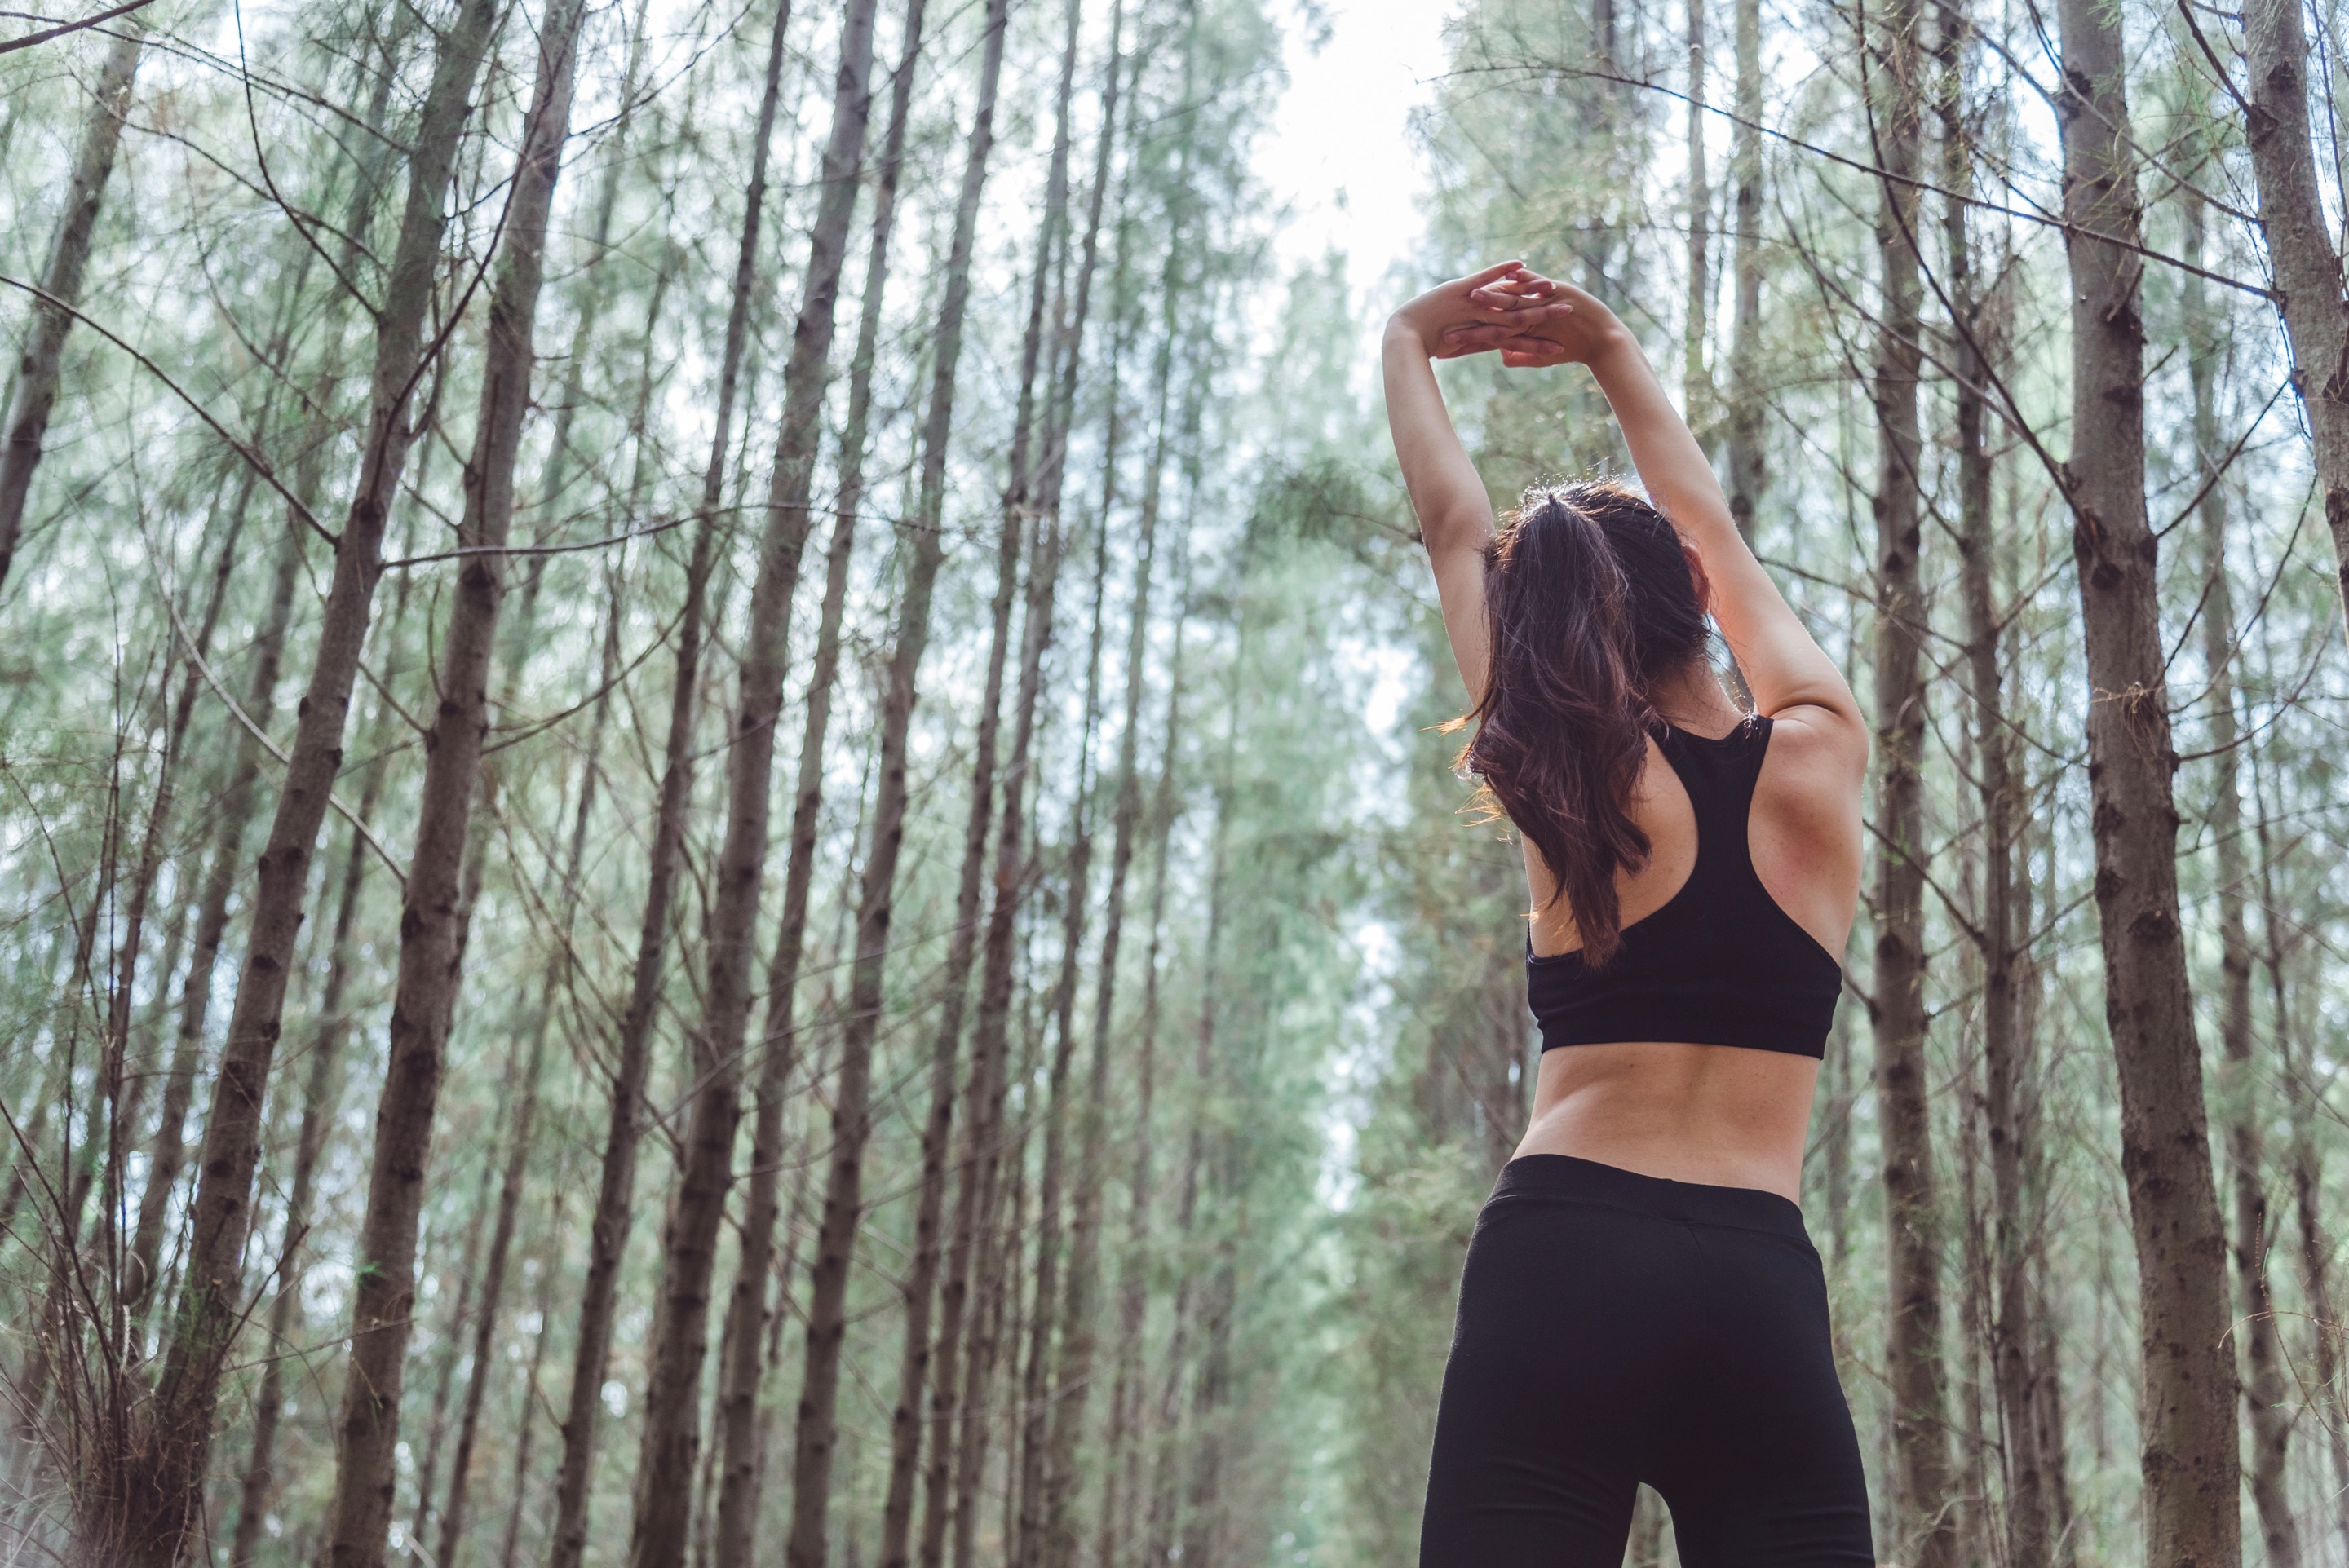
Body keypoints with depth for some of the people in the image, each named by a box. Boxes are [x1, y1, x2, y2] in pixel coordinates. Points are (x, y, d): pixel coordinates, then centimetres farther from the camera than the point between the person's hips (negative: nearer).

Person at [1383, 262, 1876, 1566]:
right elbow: (1716, 541, 26)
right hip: (1762, 1296, 2)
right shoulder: (1819, 756, 10)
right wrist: (1613, 355, 39)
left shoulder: (1568, 786, 6)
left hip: (1559, 1265, -1)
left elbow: (1454, 530, 18)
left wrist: (1409, 344, 33)